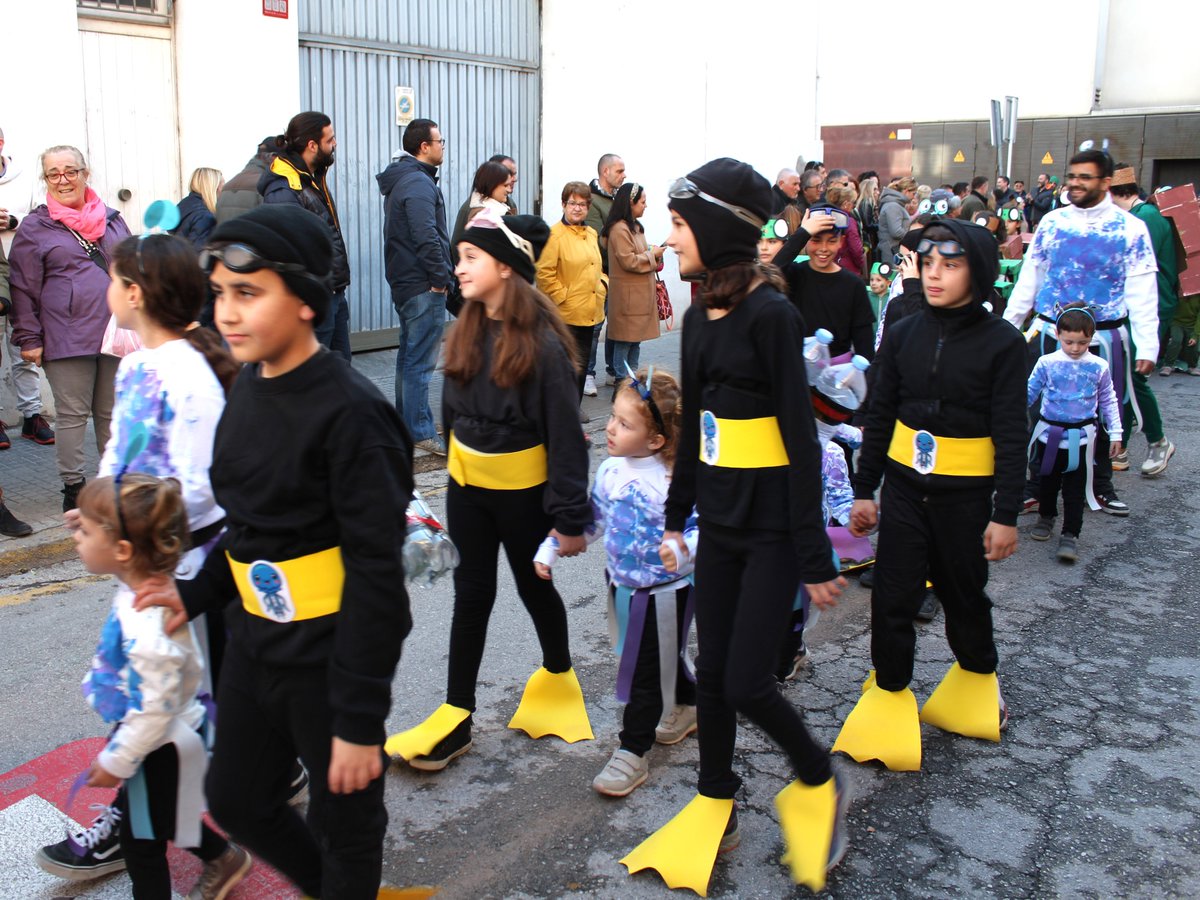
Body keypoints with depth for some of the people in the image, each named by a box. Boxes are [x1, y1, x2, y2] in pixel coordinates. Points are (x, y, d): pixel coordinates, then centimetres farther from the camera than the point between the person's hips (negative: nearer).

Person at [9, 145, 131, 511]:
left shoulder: (112, 219, 12)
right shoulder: (34, 228, 1)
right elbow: (23, 288, 0)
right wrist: (29, 339, -4)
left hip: (116, 333, 4)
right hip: (66, 339, -3)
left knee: (113, 412, 11)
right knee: (73, 414, 1)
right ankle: (73, 487, 12)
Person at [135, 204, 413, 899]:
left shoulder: (349, 411, -23)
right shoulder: (250, 386, 3)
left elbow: (377, 573, -22)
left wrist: (361, 719, -19)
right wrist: (199, 593, 6)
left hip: (330, 655, -8)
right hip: (256, 644, 8)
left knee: (344, 825, 13)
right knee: (238, 803, 22)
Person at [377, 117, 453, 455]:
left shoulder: (401, 180, 17)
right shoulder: (419, 183, -16)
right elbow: (427, 237, -24)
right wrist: (440, 278, -16)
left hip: (405, 283, 11)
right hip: (423, 287, -11)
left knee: (409, 355, 18)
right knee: (420, 361, -7)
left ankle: (406, 424, 28)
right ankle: (421, 433, -3)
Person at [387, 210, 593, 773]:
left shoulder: (542, 342, -19)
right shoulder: (466, 334, 0)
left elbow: (565, 435, -18)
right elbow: (452, 409, 10)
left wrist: (569, 516, -19)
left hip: (523, 490, -5)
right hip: (467, 484, 5)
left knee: (534, 588, 14)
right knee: (471, 593, 10)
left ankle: (558, 676, 40)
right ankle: (456, 716, 17)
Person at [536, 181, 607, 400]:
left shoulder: (591, 234, 14)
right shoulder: (555, 235, -11)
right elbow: (544, 273, -16)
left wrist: (603, 284, 9)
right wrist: (562, 296, -15)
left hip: (589, 313, 7)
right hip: (566, 315, -7)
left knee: (582, 365, 14)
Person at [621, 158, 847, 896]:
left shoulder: (772, 315, -17)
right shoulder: (700, 318, 6)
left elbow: (800, 437, -17)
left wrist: (815, 555, -16)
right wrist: (676, 516, 16)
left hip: (773, 523, -7)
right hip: (719, 519, 7)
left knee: (747, 681, -4)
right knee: (712, 671, 13)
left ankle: (820, 786, 25)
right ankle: (715, 809, 32)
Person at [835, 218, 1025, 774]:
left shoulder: (1000, 342, -9)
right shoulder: (903, 335, 1)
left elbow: (1010, 435, -8)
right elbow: (879, 417, 6)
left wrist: (1006, 514, -10)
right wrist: (864, 490, 6)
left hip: (965, 493, -2)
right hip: (904, 484, 2)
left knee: (964, 595, 14)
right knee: (892, 597, 0)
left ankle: (977, 677, 40)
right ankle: (890, 697, 16)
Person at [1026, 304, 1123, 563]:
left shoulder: (1099, 367, -4)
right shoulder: (1047, 363, -6)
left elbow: (1108, 401, 6)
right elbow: (1030, 392, 5)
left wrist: (1115, 433, 5)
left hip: (1081, 437, -1)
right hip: (1049, 433, 1)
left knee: (1075, 487, -1)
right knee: (1048, 480, 18)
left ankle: (1071, 534, 3)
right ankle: (1046, 516, 40)